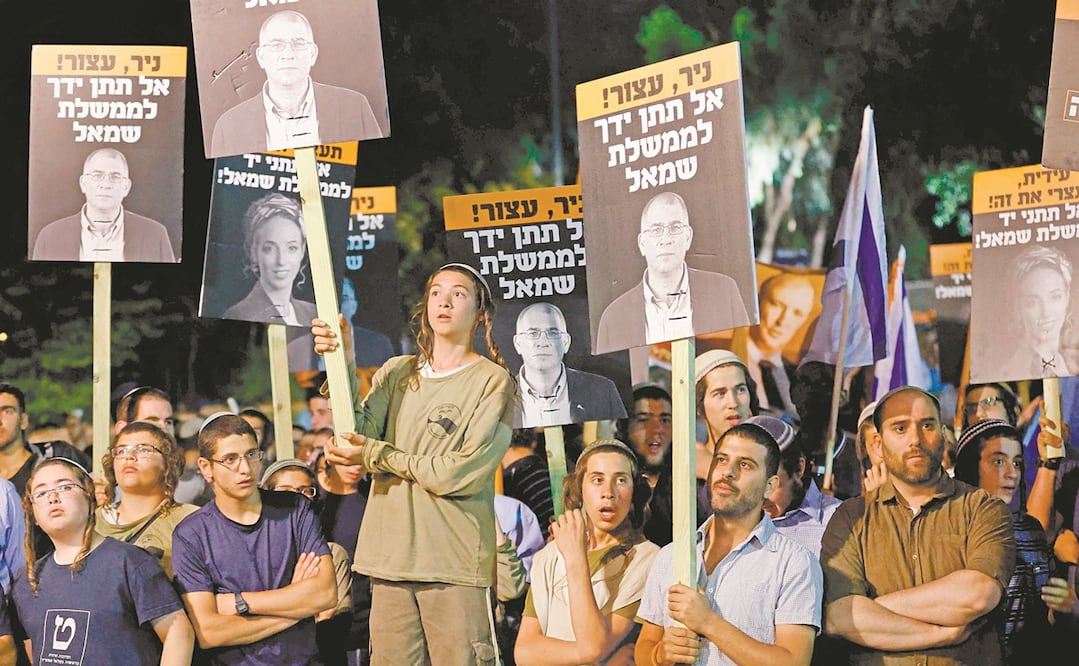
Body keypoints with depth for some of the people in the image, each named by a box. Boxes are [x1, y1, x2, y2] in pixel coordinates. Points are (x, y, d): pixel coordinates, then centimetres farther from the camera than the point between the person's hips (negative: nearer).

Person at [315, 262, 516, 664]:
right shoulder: (396, 373, 16)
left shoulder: (493, 381, 1)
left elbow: (461, 473, -9)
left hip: (456, 560, -4)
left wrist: (378, 456, -7)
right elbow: (355, 438, 0)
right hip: (391, 555, 4)